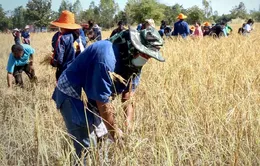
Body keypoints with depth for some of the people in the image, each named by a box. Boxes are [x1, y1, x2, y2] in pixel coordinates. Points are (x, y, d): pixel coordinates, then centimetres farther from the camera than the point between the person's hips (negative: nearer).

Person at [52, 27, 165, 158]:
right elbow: (102, 100, -28)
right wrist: (115, 132, -19)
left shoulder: (133, 59, -6)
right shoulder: (108, 58, -34)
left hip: (92, 99, 9)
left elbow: (129, 93, -1)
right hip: (73, 95, -9)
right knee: (87, 147, -10)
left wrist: (129, 123, -12)